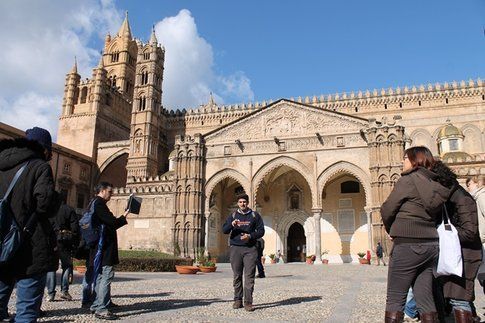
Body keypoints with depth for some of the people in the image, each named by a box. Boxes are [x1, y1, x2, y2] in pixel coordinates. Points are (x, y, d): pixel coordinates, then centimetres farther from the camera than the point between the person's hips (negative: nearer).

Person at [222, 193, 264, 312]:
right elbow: (224, 230, 2)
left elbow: (261, 231, 6)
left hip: (250, 249, -1)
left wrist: (250, 236, -11)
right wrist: (231, 224, -19)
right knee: (237, 275, 6)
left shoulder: (255, 215, 9)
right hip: (235, 248, 1)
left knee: (249, 276, -6)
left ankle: (248, 302, -4)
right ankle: (238, 300, 15)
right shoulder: (233, 216, 11)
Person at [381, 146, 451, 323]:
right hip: (431, 244, 7)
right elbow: (437, 216, 13)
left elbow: (387, 210, -8)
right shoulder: (435, 185, 13)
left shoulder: (408, 179, -8)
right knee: (425, 298, 11)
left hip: (408, 244, -7)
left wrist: (392, 231, 10)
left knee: (395, 299, 0)